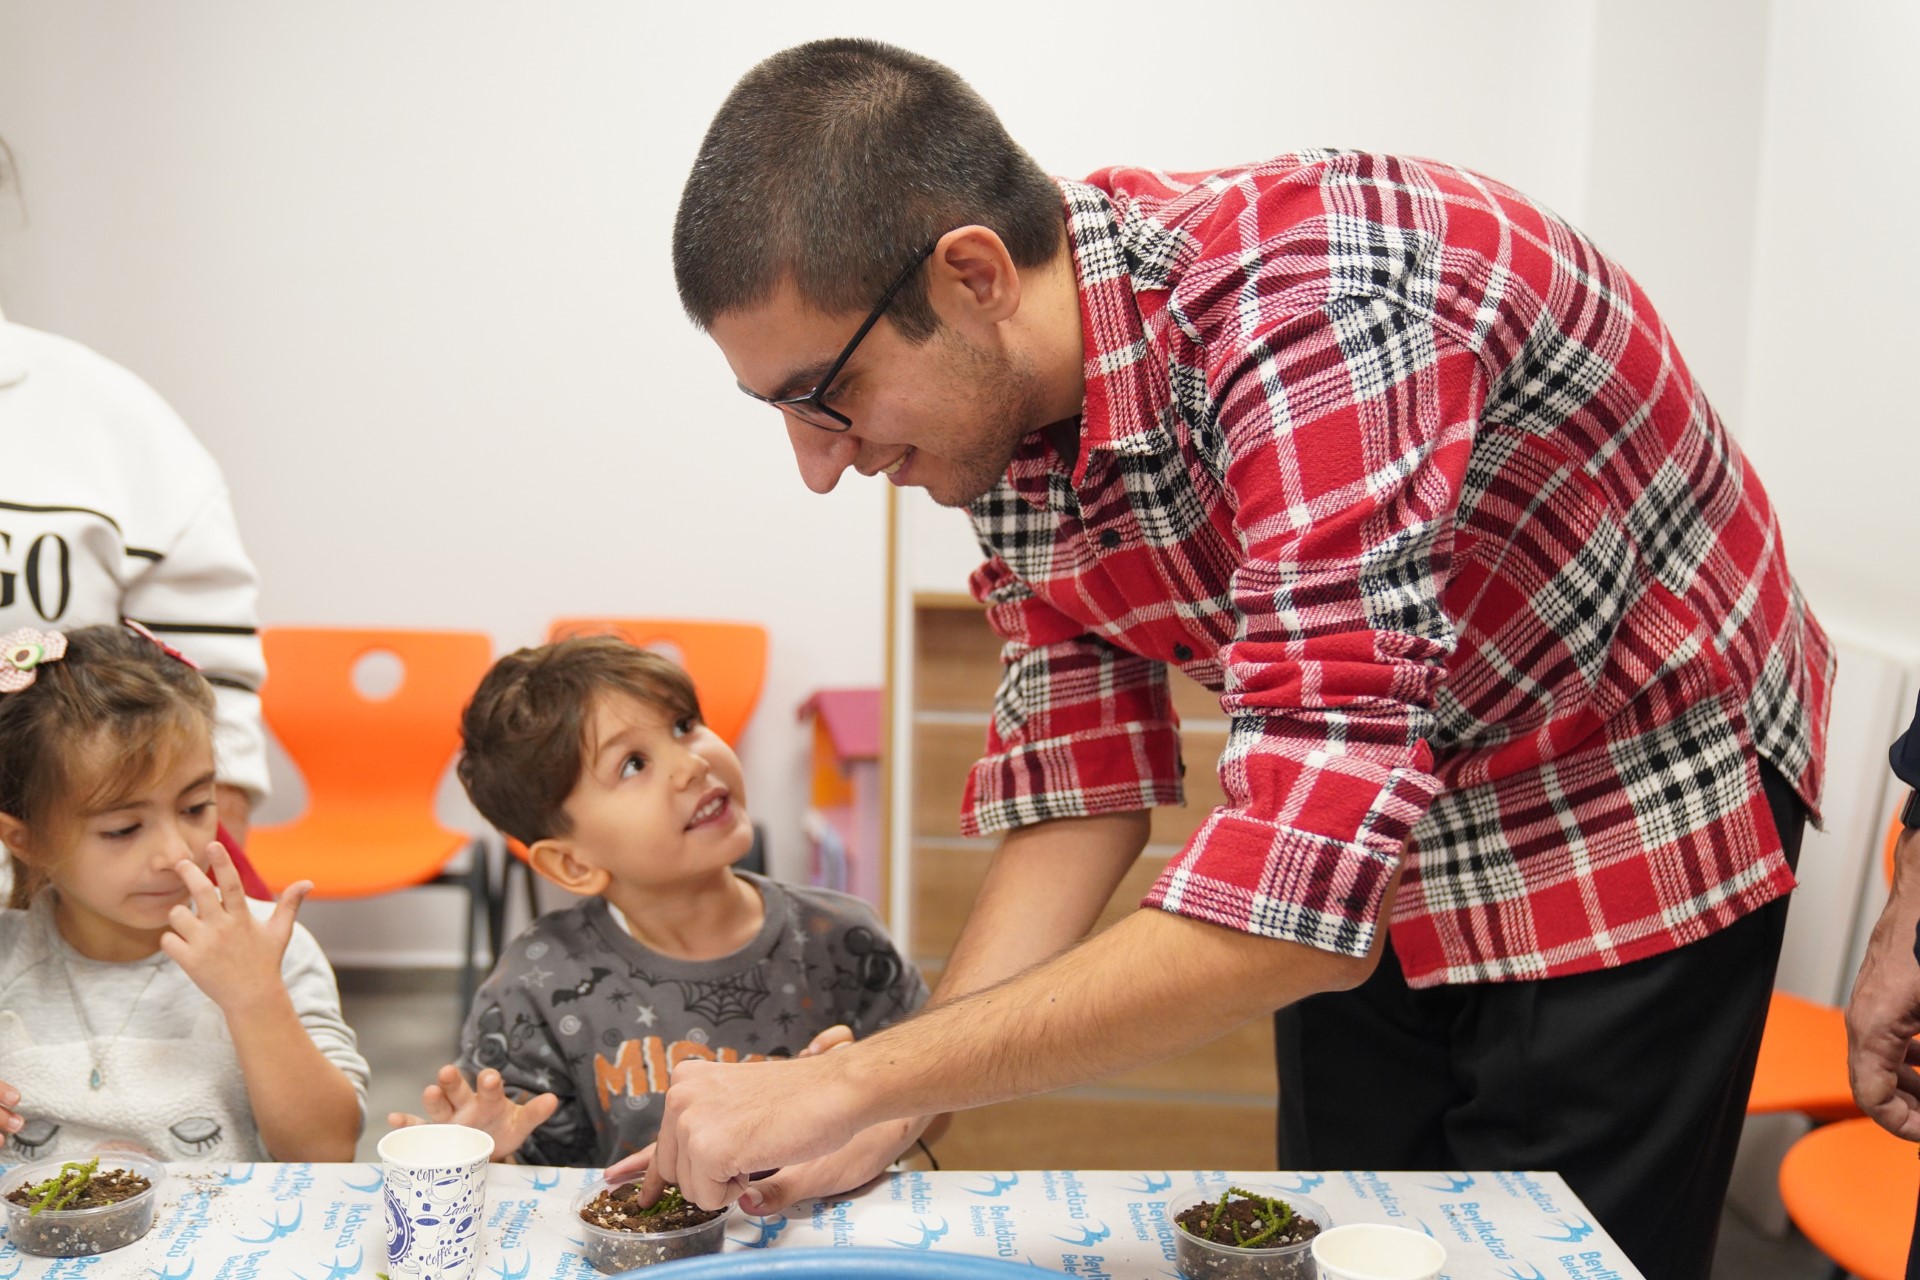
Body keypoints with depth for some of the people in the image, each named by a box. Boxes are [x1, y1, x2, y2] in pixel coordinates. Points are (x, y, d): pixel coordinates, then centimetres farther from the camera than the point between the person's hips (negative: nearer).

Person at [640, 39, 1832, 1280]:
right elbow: (1081, 787, -6)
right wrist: (880, 1128, -15)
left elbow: (1298, 901, -41)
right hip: (1348, 819, 6)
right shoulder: (1002, 391, -11)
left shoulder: (1311, 306, -36)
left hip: (1632, 820, -6)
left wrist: (850, 1082, -35)